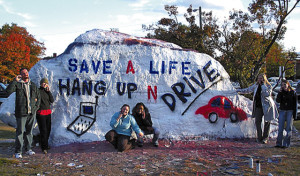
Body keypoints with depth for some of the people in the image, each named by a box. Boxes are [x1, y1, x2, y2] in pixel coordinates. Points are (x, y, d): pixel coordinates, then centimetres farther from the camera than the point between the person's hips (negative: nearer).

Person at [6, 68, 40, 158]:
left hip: (31, 113, 4)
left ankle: (28, 149, 22)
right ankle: (18, 152, 5)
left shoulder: (33, 85, 12)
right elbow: (8, 90, -19)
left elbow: (38, 97, 19)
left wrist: (36, 107, 8)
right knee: (20, 132, -3)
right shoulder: (17, 84, -1)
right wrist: (15, 80, -22)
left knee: (29, 131, 12)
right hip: (21, 113, -4)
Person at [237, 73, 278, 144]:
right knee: (257, 121, -2)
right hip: (258, 106, 4)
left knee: (267, 122, 3)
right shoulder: (256, 85, 7)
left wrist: (263, 85, -22)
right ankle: (259, 138, 7)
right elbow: (248, 90, 21)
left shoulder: (268, 86, -7)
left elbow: (267, 94, -25)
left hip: (267, 106, -4)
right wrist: (239, 90, 24)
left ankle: (265, 138, 14)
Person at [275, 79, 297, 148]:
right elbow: (278, 101, -8)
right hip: (282, 111, 2)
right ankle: (279, 143, 6)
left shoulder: (292, 92, -1)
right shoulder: (281, 92, 5)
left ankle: (286, 144, 4)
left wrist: (294, 113, -4)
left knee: (288, 128, 0)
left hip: (290, 111, -2)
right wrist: (280, 93, -16)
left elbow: (295, 103, 0)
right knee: (280, 128, 1)